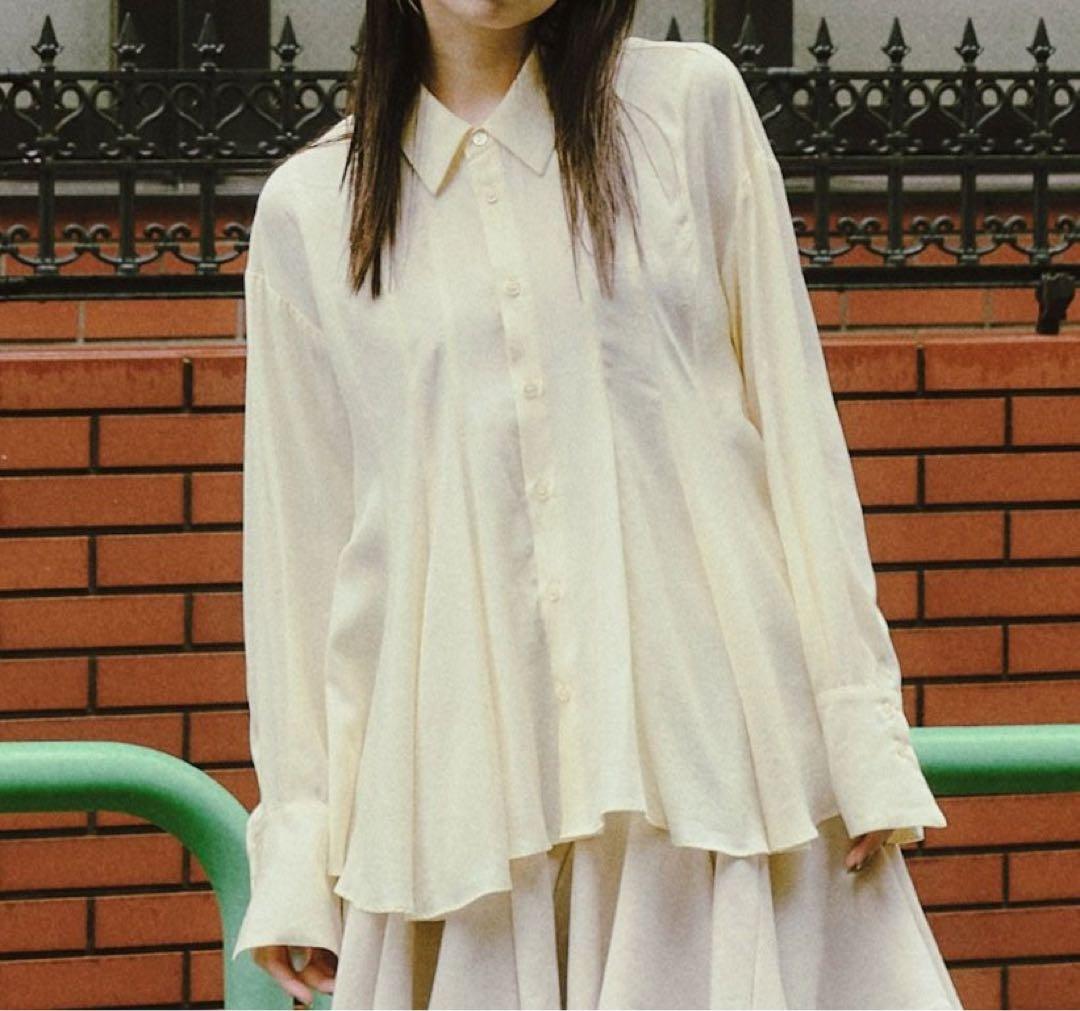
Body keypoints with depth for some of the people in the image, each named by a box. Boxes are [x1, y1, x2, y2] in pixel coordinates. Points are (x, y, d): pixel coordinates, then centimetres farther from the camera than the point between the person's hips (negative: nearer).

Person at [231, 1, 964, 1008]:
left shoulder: (688, 102, 5)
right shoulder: (308, 207, 8)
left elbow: (794, 419, 4)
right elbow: (297, 538, 9)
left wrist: (863, 737, -2)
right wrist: (294, 853, 5)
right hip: (466, 771, 1)